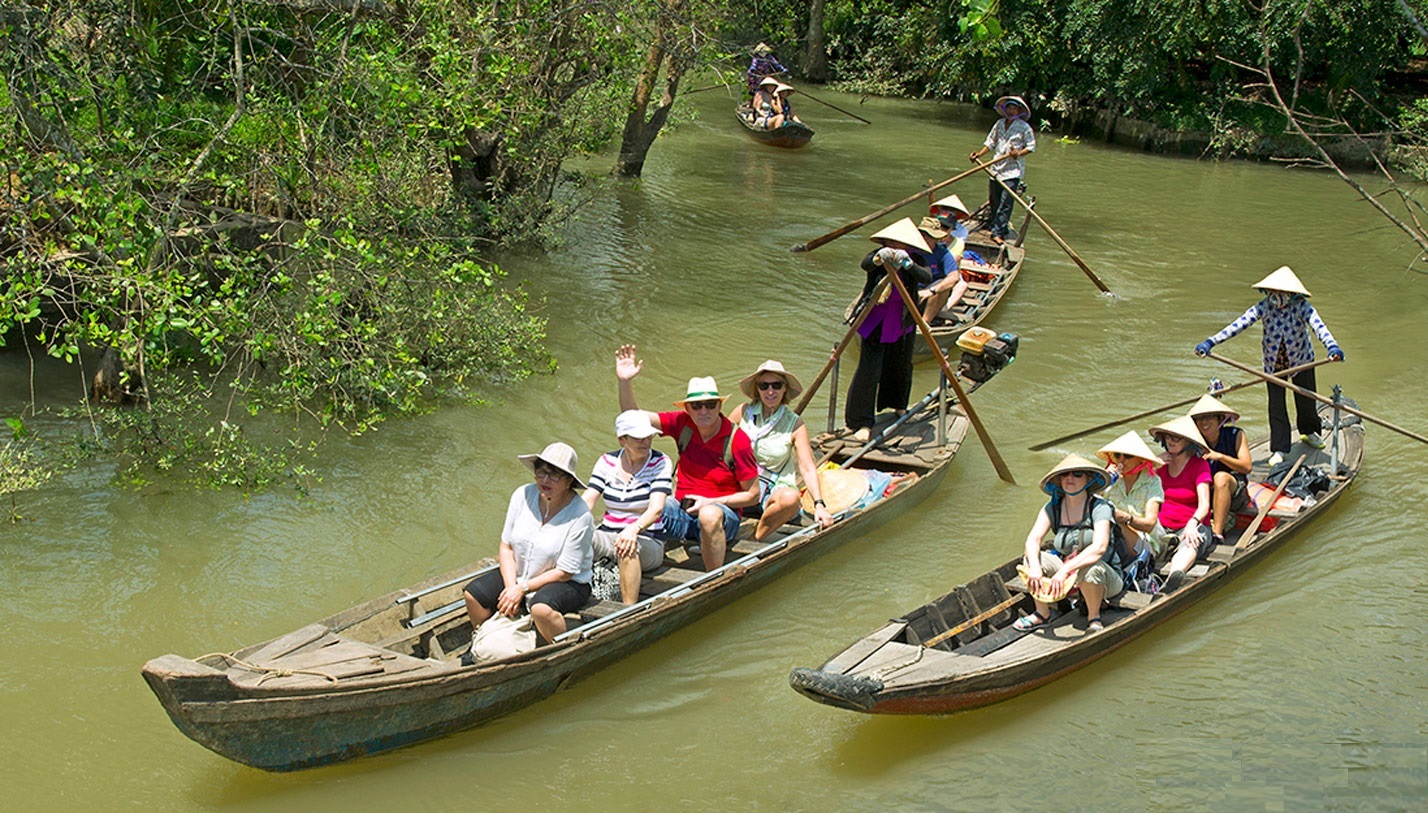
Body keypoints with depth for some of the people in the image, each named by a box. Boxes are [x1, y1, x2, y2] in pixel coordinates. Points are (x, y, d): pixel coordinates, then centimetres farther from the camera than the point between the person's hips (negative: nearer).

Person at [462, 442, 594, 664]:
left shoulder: (580, 516, -23)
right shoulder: (522, 496, -8)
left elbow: (564, 572, -18)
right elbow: (506, 546, -1)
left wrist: (523, 589, -18)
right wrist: (511, 586, -14)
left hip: (568, 584, -6)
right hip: (519, 574, 6)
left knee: (541, 608, -37)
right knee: (473, 594, -10)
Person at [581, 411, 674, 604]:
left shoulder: (660, 463, -3)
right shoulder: (607, 462, 7)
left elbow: (656, 509, -17)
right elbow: (587, 501, -1)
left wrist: (634, 529, -37)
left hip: (647, 540, -3)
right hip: (608, 535, 3)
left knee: (628, 546, -38)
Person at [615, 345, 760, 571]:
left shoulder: (737, 439, -11)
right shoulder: (683, 424, 1)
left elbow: (752, 495, -6)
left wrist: (710, 502, -16)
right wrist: (625, 382, -15)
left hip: (723, 514, -4)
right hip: (682, 511, 4)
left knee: (709, 515, -40)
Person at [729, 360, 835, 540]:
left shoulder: (795, 424, -1)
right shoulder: (744, 412, 2)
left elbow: (807, 468, -7)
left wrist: (819, 505, -21)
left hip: (776, 489, 0)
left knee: (790, 498, -35)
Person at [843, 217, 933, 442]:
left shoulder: (914, 264, -13)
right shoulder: (876, 257, -15)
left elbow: (927, 277, -34)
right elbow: (865, 264, -38)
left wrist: (908, 264, -54)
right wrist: (879, 259, -62)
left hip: (902, 325, 2)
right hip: (875, 324, -2)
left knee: (900, 367, 20)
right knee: (868, 370, -9)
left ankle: (898, 404, 50)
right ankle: (863, 423, -4)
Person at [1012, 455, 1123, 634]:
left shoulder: (1099, 507, -16)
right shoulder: (1053, 508, -1)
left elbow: (1100, 547, -31)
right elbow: (1033, 539, -14)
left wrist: (1065, 571, -42)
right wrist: (1034, 566, -35)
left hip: (1106, 576, -5)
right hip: (1069, 578, 5)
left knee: (1091, 569, -38)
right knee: (1032, 557, -16)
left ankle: (1094, 617, -10)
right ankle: (1042, 614, 2)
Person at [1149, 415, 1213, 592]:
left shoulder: (1199, 465, 0)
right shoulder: (1162, 463, 13)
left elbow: (1204, 505, -12)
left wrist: (1192, 524, -33)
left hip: (1193, 527, -6)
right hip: (1162, 527, 6)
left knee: (1190, 544, -41)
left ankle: (1174, 577, -73)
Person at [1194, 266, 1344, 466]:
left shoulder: (1301, 306, -22)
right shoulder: (1264, 307, -19)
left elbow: (1318, 325, -36)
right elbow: (1239, 324, -26)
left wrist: (1331, 346, -56)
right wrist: (1210, 342, -36)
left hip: (1301, 359, 0)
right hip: (1273, 362, 1)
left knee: (1306, 399, 13)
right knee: (1276, 405, 1)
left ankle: (1309, 431, 43)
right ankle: (1279, 449, 11)